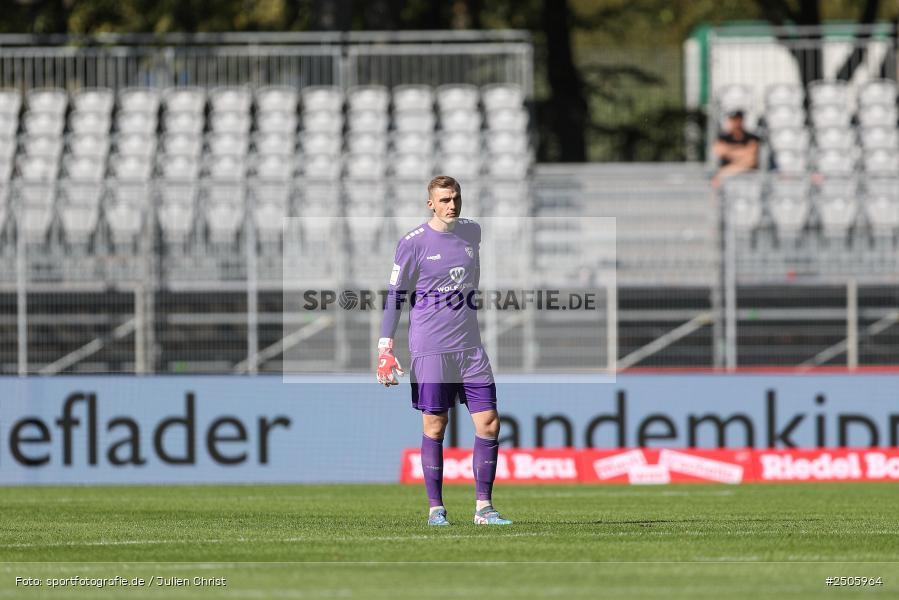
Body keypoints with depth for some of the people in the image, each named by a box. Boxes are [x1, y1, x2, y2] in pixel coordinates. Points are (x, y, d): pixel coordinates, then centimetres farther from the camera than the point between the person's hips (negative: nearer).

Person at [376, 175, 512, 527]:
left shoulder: (472, 232, 10)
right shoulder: (413, 243, -5)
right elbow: (395, 296, -3)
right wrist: (385, 349, -8)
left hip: (470, 348, 4)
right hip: (429, 349, -4)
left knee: (489, 424, -2)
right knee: (434, 427, -1)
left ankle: (483, 507, 5)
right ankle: (435, 508, 7)